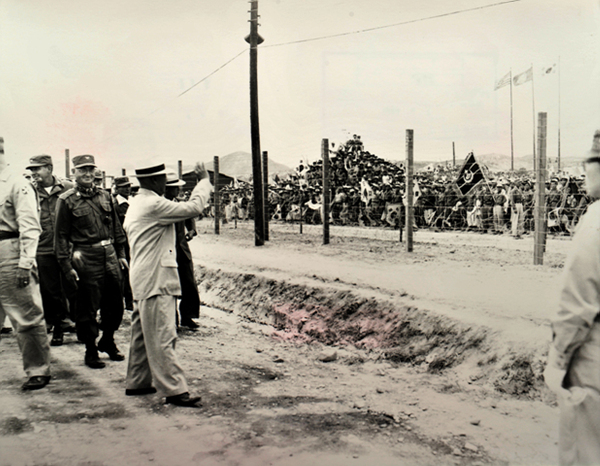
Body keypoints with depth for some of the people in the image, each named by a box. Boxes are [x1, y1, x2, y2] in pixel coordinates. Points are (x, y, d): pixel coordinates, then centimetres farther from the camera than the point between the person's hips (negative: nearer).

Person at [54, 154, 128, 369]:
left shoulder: (105, 196, 10)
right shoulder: (66, 200, -3)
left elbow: (116, 227, 16)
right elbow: (61, 236, -3)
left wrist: (121, 254, 13)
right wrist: (67, 266, -8)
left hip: (110, 255, 5)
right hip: (85, 257, -4)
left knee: (115, 303, 11)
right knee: (87, 307, 3)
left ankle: (108, 341, 32)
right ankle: (91, 351, 17)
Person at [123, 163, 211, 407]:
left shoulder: (136, 204, 15)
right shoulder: (153, 204, -17)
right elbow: (194, 207, -17)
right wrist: (204, 181, -5)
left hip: (143, 279, 11)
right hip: (155, 280, -11)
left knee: (142, 333, 17)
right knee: (162, 337, -8)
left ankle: (137, 382, 27)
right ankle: (174, 389, -3)